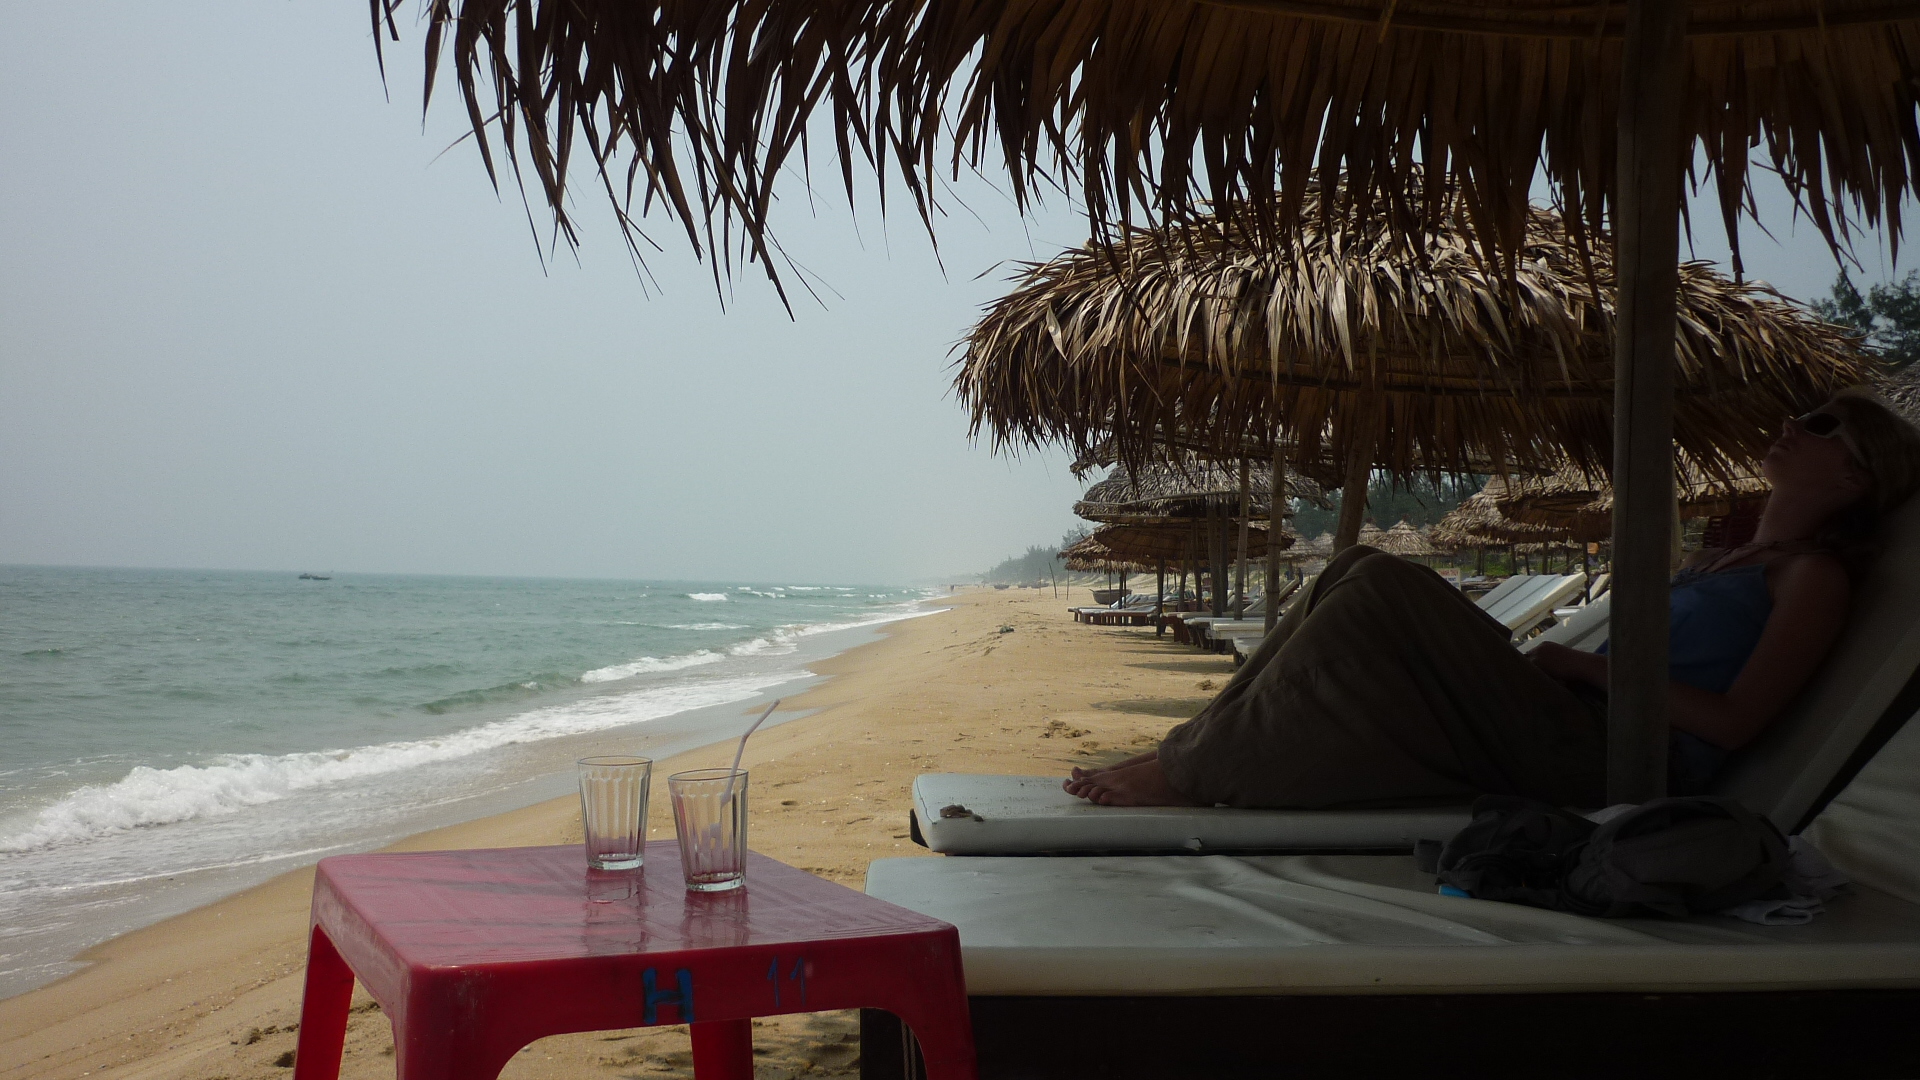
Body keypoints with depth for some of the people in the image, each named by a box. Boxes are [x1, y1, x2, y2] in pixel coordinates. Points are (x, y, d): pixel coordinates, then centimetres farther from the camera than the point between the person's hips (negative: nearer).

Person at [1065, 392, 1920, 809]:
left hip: (1614, 760, -8)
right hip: (1570, 734, 8)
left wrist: (1591, 665, -9)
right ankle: (1192, 752, -8)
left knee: (1381, 594, -21)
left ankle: (1188, 773, -16)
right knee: (1361, 580, -3)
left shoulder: (1814, 573, 2)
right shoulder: (1719, 562, 28)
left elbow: (1735, 722, -10)